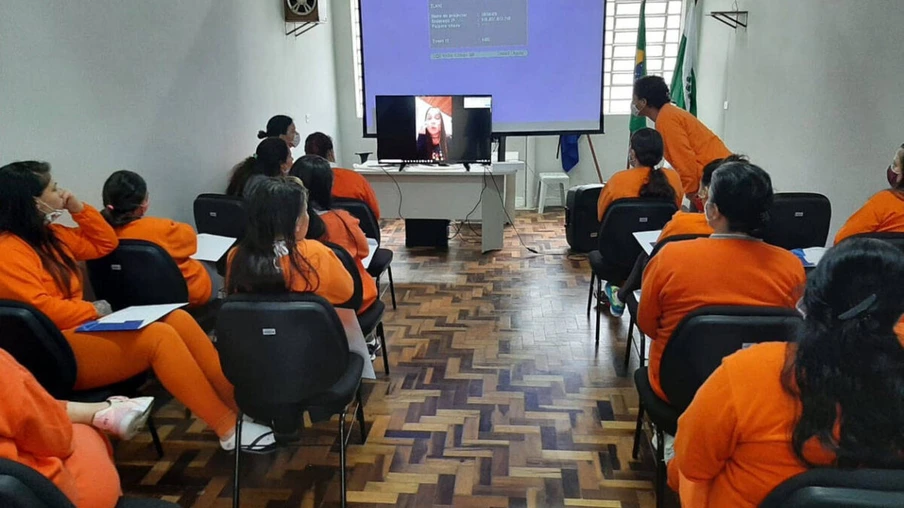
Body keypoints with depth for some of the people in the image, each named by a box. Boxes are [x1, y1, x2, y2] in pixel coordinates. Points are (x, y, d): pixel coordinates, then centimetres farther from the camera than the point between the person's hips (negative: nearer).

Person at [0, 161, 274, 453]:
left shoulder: (46, 235, 15)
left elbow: (104, 243, 23)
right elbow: (37, 309, -22)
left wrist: (78, 208, 11)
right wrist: (92, 310, -10)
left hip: (82, 329, 10)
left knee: (177, 319, -9)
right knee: (159, 335, -28)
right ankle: (229, 428, -23)